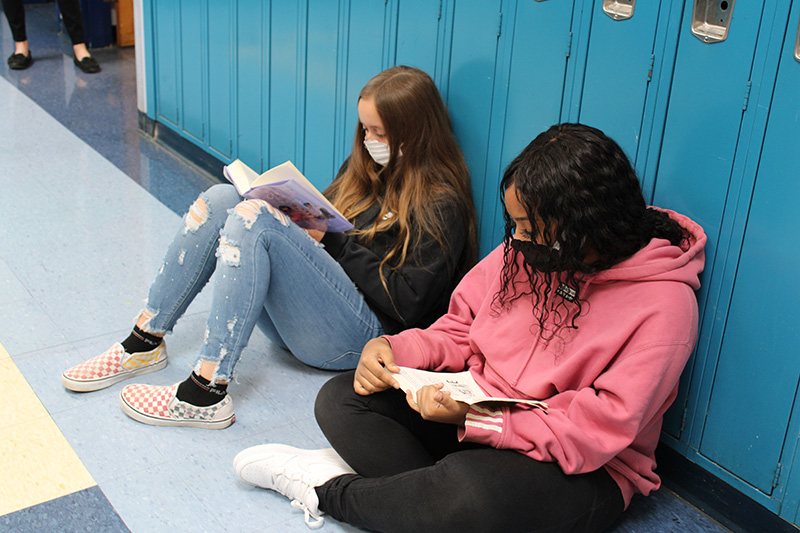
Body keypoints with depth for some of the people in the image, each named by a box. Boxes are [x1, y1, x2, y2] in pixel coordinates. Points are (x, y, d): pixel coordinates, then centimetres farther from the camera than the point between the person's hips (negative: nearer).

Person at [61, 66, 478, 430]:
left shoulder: (441, 205, -8)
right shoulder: (368, 166, 17)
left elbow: (408, 303, -15)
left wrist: (333, 240, -13)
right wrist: (302, 220, -4)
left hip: (359, 336, -8)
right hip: (297, 317, 8)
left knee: (253, 217, -26)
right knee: (221, 198, -9)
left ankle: (206, 392, -29)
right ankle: (145, 343, -8)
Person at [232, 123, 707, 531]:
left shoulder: (663, 305, -21)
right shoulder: (529, 250, -2)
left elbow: (594, 432, -23)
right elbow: (461, 330, 9)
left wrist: (472, 419, -28)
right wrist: (397, 350, -11)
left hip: (579, 472, -6)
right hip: (475, 407, 6)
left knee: (469, 492, -37)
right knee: (341, 400, -6)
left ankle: (330, 490, -11)